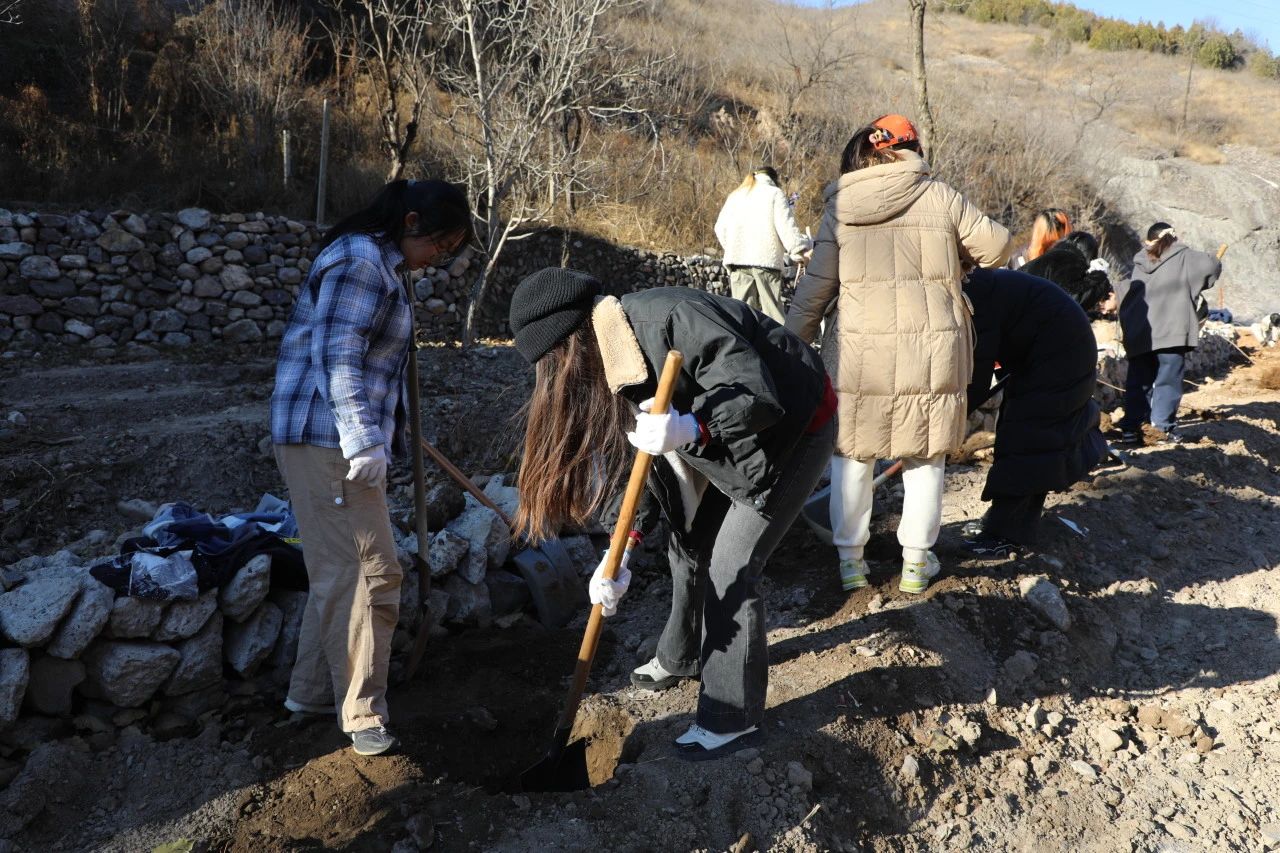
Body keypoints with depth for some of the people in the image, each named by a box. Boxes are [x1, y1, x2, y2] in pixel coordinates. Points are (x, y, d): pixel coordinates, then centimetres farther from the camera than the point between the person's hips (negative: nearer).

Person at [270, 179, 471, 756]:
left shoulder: (383, 265, 19)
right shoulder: (360, 263, -14)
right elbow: (336, 356, -23)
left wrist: (381, 434, 30)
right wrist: (362, 442, -27)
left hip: (340, 443, 11)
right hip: (328, 442, -11)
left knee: (340, 572, 16)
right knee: (369, 574, -7)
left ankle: (312, 690, 28)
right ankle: (363, 715, 3)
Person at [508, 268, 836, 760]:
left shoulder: (670, 320, -32)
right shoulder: (613, 361, -4)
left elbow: (760, 396, -35)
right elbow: (636, 461, -2)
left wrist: (690, 430, -51)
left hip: (794, 427, -9)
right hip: (731, 444, 9)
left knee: (730, 569, -8)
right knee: (689, 546, 16)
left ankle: (733, 720, 6)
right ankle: (683, 656, 42)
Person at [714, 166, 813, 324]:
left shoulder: (735, 195, 19)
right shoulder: (775, 194, 4)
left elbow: (720, 228, 15)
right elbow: (787, 228, -4)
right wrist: (801, 251, 5)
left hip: (737, 259, 4)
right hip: (767, 259, -4)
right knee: (773, 311, -3)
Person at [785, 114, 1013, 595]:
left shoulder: (840, 207, 3)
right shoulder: (938, 196, 2)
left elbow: (815, 287, 1)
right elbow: (995, 246, 7)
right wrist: (955, 254, 27)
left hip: (859, 349, 0)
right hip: (930, 347, 0)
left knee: (851, 452, 13)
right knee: (924, 455, 13)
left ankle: (850, 558, 19)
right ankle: (916, 562, 22)